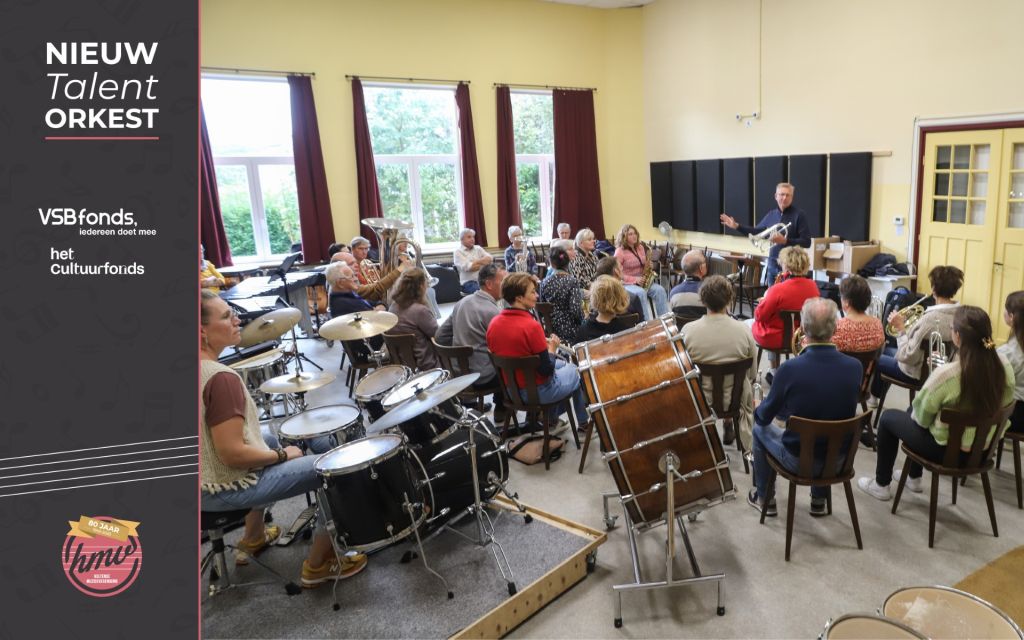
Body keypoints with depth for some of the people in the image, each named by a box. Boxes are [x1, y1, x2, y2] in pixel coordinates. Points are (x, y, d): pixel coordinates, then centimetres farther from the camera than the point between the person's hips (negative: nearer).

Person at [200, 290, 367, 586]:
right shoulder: (220, 377, -27)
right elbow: (232, 454, -28)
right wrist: (282, 455, -12)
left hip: (203, 478, 10)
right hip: (226, 488, -9)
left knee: (267, 436, 35)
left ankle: (253, 538, 41)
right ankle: (318, 565, 12)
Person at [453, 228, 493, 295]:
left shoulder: (478, 249, 18)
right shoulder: (458, 252, 3)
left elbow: (490, 259, 3)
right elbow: (468, 268, -10)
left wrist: (476, 262, -8)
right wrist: (483, 263, -2)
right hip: (468, 282, -4)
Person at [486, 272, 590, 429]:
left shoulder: (494, 323, -7)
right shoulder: (531, 325, -28)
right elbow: (547, 370, -23)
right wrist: (552, 349, -5)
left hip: (510, 388, 7)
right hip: (537, 391, -7)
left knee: (561, 364, 30)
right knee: (576, 369, 22)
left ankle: (552, 417, 39)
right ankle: (584, 421, 38)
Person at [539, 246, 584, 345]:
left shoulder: (545, 282, -1)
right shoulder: (572, 282, -14)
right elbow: (576, 309, -20)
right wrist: (583, 323, -2)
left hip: (551, 329, 4)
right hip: (569, 329, -4)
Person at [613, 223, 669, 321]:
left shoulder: (640, 247, 10)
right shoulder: (620, 252, -9)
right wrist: (634, 279, -20)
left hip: (641, 281, 6)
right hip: (626, 283, -6)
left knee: (660, 290, -20)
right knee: (641, 292, -36)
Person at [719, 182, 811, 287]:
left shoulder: (799, 215, -7)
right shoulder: (771, 214, 10)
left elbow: (806, 242, -12)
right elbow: (757, 231, 22)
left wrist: (785, 241, -24)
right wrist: (736, 226, 13)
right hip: (773, 264, 6)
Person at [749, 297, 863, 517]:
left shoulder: (790, 368, -23)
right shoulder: (855, 367, -14)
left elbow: (765, 416, -7)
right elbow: (845, 409, 7)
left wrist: (757, 410, 16)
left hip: (798, 459, -3)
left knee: (760, 427, 26)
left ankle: (764, 498, 37)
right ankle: (819, 500, 44)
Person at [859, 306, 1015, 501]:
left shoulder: (945, 373, -32)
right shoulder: (1004, 366, -13)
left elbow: (921, 417, -17)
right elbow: (1003, 404, 7)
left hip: (947, 451, -6)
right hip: (983, 450, 6)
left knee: (888, 417, 18)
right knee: (914, 410, 30)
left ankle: (881, 485, 32)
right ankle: (914, 478, 46)